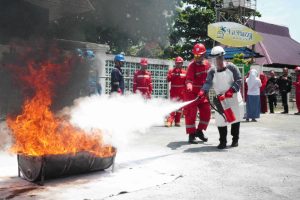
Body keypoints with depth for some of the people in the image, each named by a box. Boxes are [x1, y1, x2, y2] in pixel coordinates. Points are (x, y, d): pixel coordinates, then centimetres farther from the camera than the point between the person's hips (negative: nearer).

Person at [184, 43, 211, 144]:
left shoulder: (207, 64, 3)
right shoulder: (192, 65, -16)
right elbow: (189, 79, -29)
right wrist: (189, 85, -50)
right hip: (192, 93, -6)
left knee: (206, 112, 9)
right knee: (191, 113, -5)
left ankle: (199, 131, 26)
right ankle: (191, 134, 4)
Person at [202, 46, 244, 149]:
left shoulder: (231, 67, -10)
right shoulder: (212, 71, -4)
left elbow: (239, 80, -10)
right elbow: (208, 83, -14)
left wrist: (231, 90, -23)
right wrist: (203, 91, -34)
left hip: (234, 98, -1)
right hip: (220, 99, 1)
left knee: (235, 118, 11)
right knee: (220, 120, -5)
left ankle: (235, 139, 27)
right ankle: (223, 141, 7)